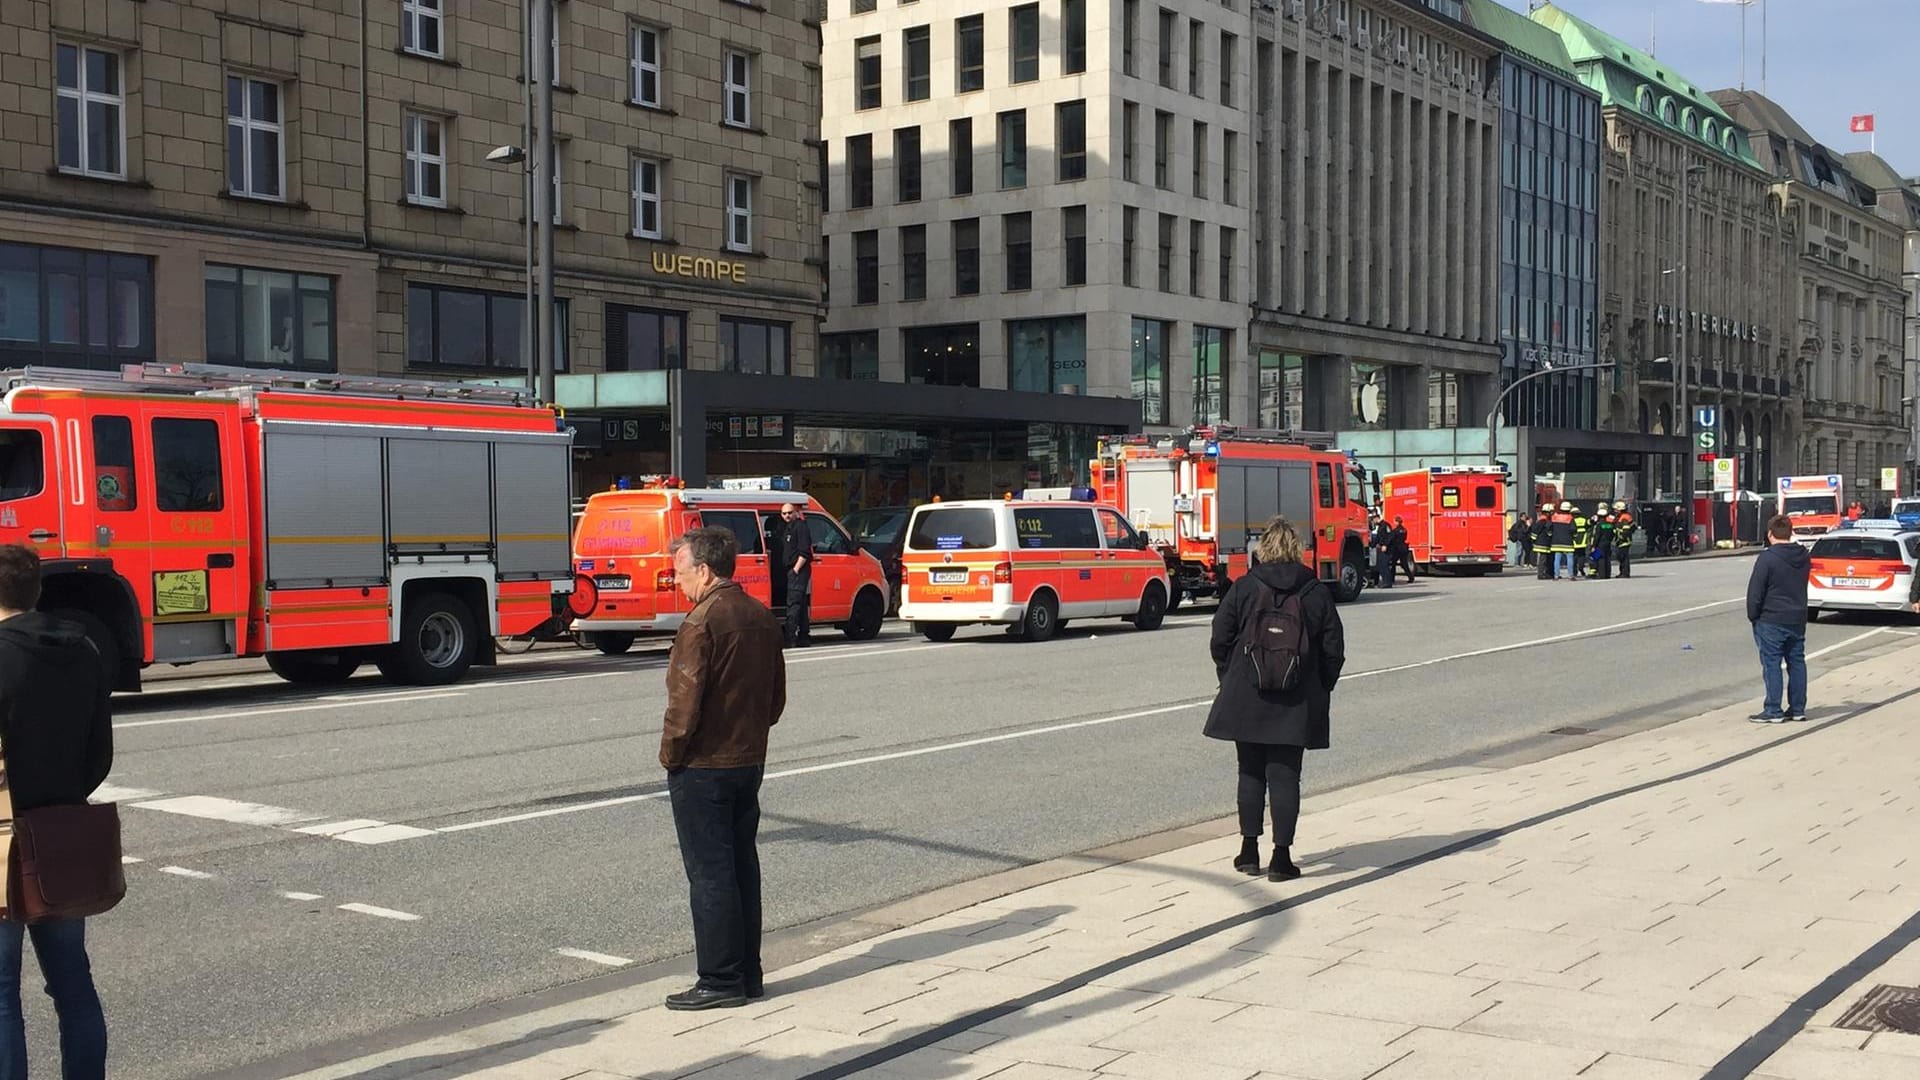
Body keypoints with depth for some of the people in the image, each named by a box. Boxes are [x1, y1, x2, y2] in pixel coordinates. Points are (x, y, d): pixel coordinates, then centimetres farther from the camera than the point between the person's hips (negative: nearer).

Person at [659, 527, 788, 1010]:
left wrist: (670, 754, -6)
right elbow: (776, 696, 15)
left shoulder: (702, 622, -18)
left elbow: (686, 701, -20)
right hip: (750, 760, 8)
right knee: (742, 866, 14)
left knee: (710, 874, -2)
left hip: (703, 767, -8)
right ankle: (749, 974, 20)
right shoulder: (762, 617, 9)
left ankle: (721, 982, 3)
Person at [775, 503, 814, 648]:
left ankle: (790, 640, -20)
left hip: (799, 571, -10)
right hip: (791, 571, 10)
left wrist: (796, 570, -18)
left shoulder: (800, 526, -9)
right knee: (801, 605, 13)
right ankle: (804, 638, 19)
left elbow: (804, 552, -16)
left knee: (793, 604, -15)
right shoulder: (785, 528, 19)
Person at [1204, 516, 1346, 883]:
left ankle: (1250, 850, 17)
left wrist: (1230, 680, 11)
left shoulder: (1243, 588, -4)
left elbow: (1221, 640, -2)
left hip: (1246, 698, 0)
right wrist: (1321, 689, 12)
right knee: (1285, 776, 3)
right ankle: (1281, 857, 2)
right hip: (1296, 702, 0)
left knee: (1251, 774, 12)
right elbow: (1334, 649, 1)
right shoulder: (1316, 592, -1)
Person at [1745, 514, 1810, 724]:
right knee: (1797, 662, 11)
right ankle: (1798, 709, 15)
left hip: (1771, 620, -7)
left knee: (1771, 664, -3)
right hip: (1798, 620, 7)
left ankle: (1773, 711, -3)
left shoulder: (1767, 558, -15)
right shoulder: (1804, 557, 6)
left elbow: (1755, 591, -13)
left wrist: (1753, 616, -3)